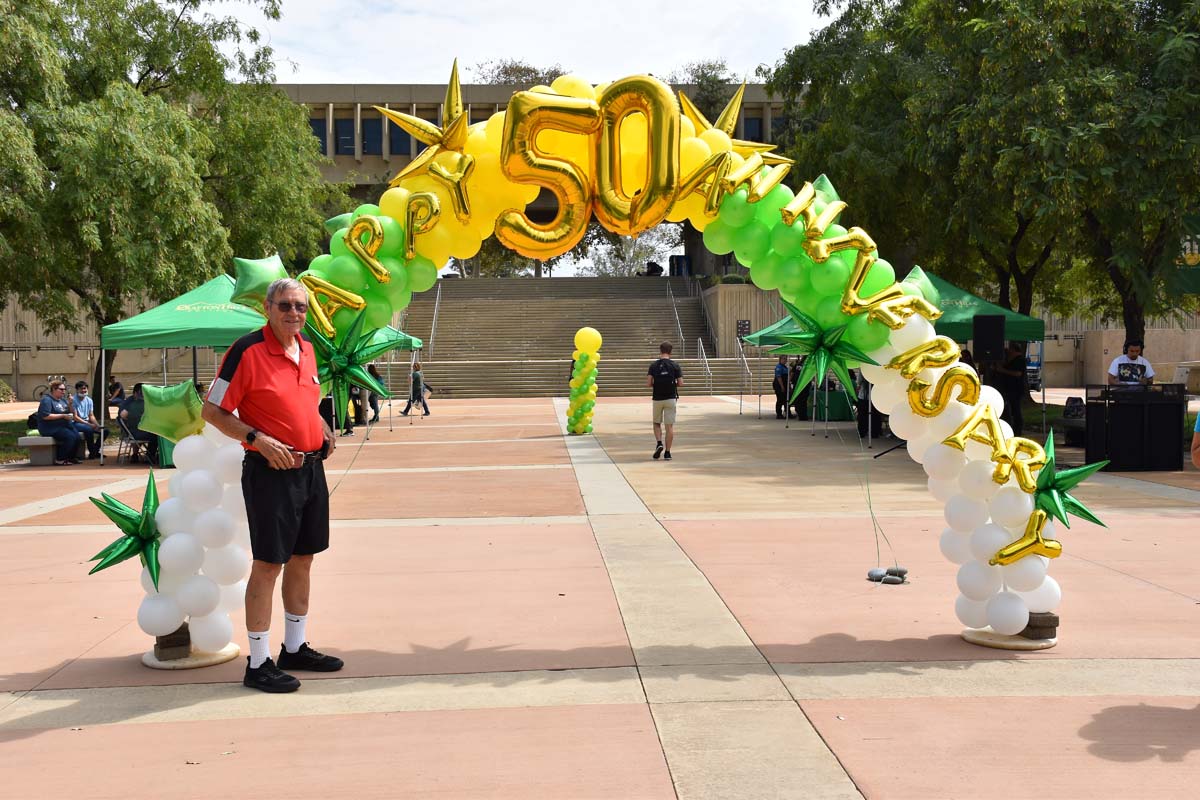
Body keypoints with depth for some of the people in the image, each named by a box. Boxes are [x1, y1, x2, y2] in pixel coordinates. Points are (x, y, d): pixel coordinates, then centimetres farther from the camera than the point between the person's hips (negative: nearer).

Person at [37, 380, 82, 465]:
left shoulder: (62, 399, 17)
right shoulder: (46, 400, -8)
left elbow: (70, 412, 19)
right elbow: (45, 416, -19)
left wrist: (70, 404, -1)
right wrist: (62, 416, -18)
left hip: (64, 425, 8)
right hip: (50, 427, -8)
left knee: (77, 435, -20)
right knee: (70, 436, -28)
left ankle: (71, 458, -7)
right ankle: (60, 460, -18)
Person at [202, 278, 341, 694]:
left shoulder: (307, 349, 10)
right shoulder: (247, 351, -12)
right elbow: (212, 411, -10)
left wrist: (322, 427, 8)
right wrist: (258, 439, -20)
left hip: (311, 469, 7)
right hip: (270, 471, -7)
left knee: (302, 559, 14)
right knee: (268, 564, -3)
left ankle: (295, 648, 28)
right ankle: (258, 663, 7)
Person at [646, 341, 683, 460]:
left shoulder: (654, 366, -2)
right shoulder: (675, 366, -3)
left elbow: (648, 383, -7)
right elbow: (680, 383, -6)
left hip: (657, 399, 1)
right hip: (671, 399, -1)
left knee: (657, 423, 17)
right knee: (670, 426, 3)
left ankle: (659, 443, -6)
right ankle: (667, 452, 2)